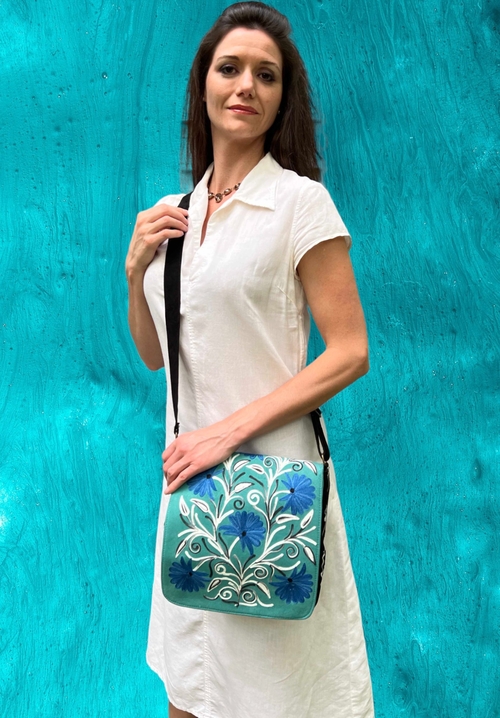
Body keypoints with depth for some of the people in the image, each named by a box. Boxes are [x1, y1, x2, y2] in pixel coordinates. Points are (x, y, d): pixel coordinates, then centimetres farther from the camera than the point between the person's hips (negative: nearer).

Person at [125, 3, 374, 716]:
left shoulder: (301, 201, -9)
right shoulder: (171, 213, 8)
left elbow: (350, 353, -13)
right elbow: (155, 355, 13)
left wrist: (231, 428, -19)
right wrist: (136, 269, -4)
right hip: (190, 470, 6)